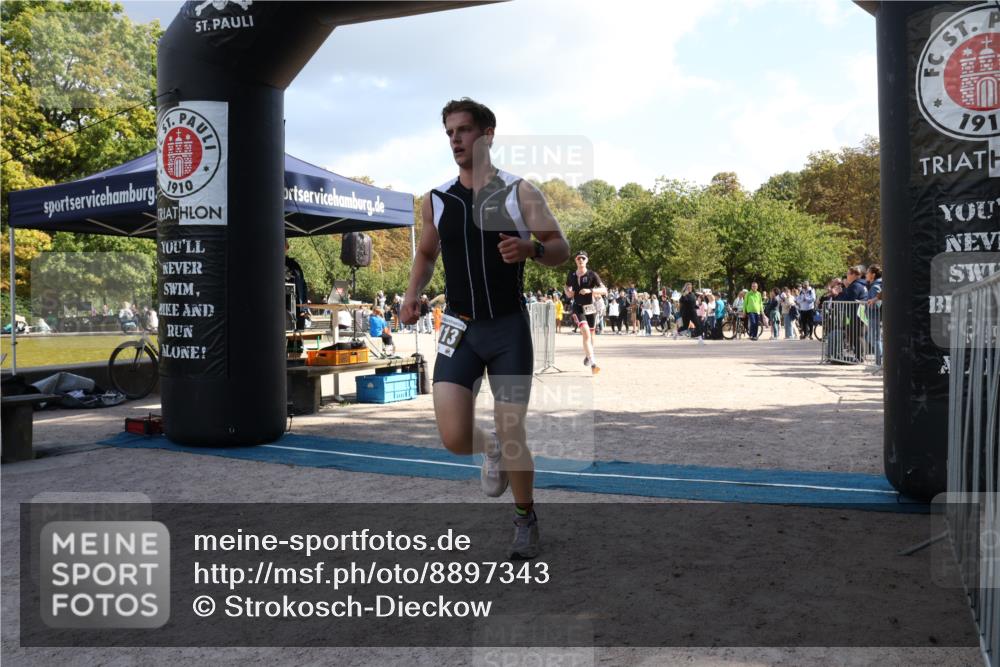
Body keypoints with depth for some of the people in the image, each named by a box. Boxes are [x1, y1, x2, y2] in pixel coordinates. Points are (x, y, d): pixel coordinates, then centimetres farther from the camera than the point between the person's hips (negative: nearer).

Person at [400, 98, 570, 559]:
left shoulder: (519, 192, -4)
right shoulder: (436, 200, 6)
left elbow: (561, 249, -3)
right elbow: (426, 253, 20)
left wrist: (531, 249, -25)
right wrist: (412, 294, 2)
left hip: (509, 327, -2)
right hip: (460, 328, 2)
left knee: (512, 433, 2)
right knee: (454, 438, -9)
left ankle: (526, 519, 28)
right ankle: (492, 451, 29)